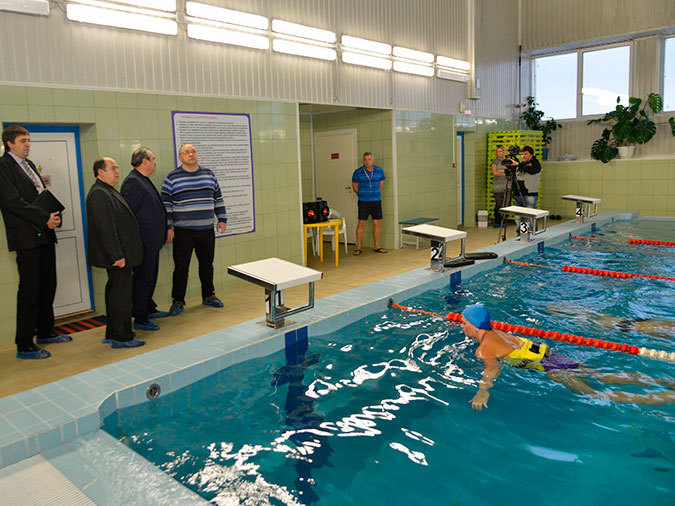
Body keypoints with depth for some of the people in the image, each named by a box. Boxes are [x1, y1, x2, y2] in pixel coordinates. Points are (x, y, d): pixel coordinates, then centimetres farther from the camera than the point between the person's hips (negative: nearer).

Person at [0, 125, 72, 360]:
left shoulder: (29, 164, 19)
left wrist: (53, 216, 1)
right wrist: (45, 218, -18)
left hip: (45, 235, 9)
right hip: (27, 237, -8)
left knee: (48, 286, 14)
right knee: (29, 290, -5)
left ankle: (45, 332, 28)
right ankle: (24, 346, 3)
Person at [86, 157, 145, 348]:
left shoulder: (108, 191, 18)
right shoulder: (98, 194, -16)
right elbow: (105, 227, -22)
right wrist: (117, 255, -23)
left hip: (120, 255, 11)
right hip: (117, 256, -11)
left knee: (116, 293, 16)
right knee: (120, 295, -5)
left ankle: (113, 334, 25)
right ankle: (121, 338, 3)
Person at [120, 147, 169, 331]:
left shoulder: (144, 180, 16)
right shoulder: (132, 182, -16)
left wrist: (161, 236, 23)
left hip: (151, 242, 10)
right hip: (144, 242, -10)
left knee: (150, 277, 20)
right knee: (142, 279, -2)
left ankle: (149, 309, 34)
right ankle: (140, 319, 6)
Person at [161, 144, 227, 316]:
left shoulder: (209, 174, 10)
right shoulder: (172, 178, -1)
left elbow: (218, 198, 15)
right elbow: (166, 204, -2)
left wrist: (222, 219, 10)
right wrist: (168, 227, -6)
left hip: (207, 230, 3)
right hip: (183, 232, -3)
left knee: (207, 265, 13)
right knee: (181, 267, 2)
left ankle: (208, 296, 27)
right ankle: (178, 301, 14)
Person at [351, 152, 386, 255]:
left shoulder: (379, 171, 4)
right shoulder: (358, 172, -4)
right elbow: (355, 186, 6)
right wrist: (363, 195, 9)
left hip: (376, 201, 3)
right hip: (363, 202, -3)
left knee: (378, 223, 6)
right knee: (361, 223, -5)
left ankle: (377, 246, 18)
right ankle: (358, 247, 3)